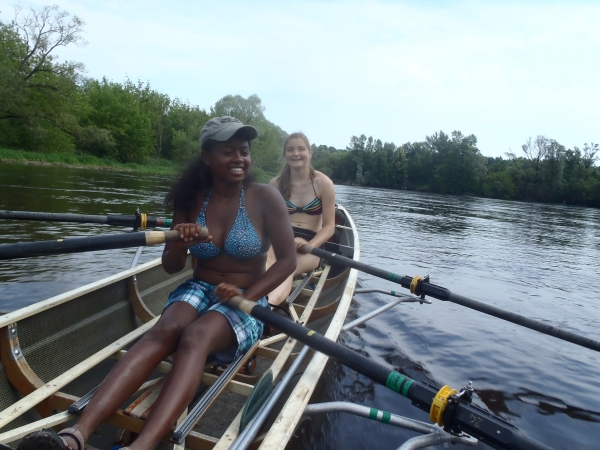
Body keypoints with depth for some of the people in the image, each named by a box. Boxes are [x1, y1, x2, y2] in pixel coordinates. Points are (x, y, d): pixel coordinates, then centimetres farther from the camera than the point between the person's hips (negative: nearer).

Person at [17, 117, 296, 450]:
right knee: (165, 329, -30)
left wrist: (246, 297, -20)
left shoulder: (265, 197, -9)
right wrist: (180, 244, -17)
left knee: (194, 337, -34)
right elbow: (171, 267, 6)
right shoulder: (192, 200, 2)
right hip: (197, 290, 3)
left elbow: (288, 260, -9)